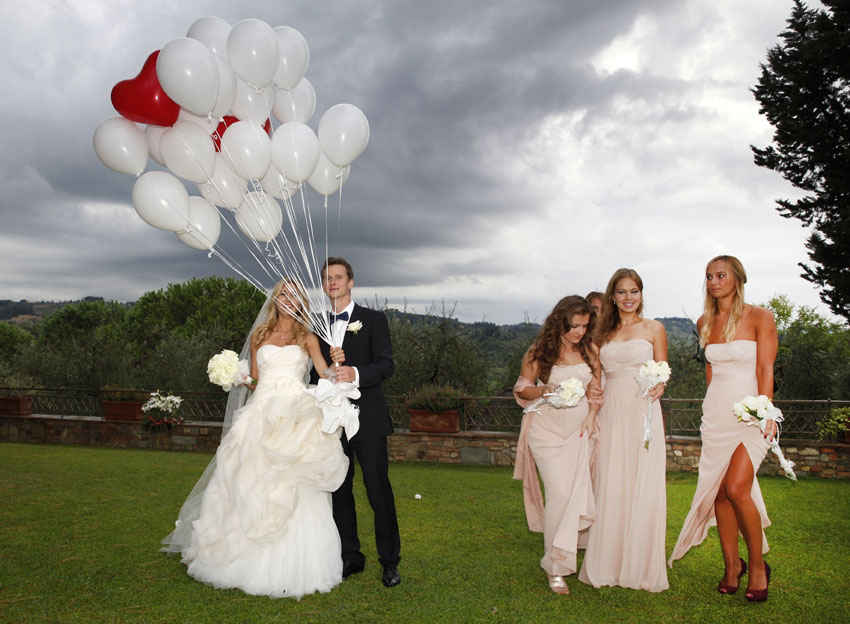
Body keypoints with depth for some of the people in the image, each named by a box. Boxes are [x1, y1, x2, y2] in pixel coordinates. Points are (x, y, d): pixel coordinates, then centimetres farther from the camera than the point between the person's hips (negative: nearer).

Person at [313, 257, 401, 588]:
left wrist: (356, 373, -25)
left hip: (367, 418, -4)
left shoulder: (373, 319, 2)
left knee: (379, 491, -2)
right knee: (340, 491, 10)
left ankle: (390, 561, 11)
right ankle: (351, 557, 24)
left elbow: (386, 364, -8)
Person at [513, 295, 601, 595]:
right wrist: (544, 391, -16)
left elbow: (596, 388, 14)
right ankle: (555, 567, 4)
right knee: (560, 493, -10)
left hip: (579, 429, 3)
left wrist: (592, 416, 1)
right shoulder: (539, 352, -4)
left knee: (579, 491, 0)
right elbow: (521, 389, 3)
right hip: (548, 428, -3)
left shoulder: (590, 350, 4)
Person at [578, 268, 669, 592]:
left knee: (643, 487, -2)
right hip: (611, 412, 3)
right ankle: (609, 564, 14)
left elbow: (663, 374, 4)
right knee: (610, 487, 3)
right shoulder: (604, 332, 13)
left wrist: (658, 387, -17)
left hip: (643, 411, -2)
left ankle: (641, 568, 10)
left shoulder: (653, 328, 5)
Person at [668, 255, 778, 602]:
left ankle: (758, 565, 4)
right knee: (719, 492, 3)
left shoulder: (759, 317, -4)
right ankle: (732, 565, 18)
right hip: (716, 412, 5)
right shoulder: (705, 322, 10)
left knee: (737, 488, -16)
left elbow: (765, 370, -7)